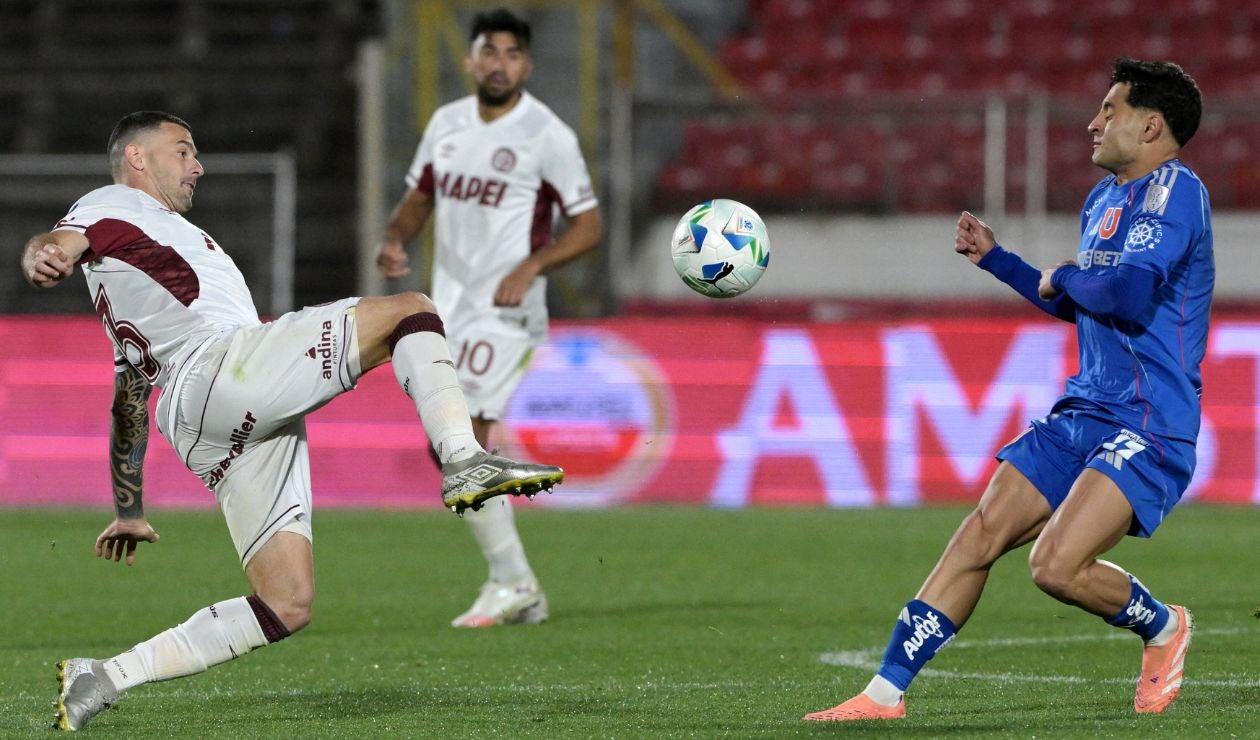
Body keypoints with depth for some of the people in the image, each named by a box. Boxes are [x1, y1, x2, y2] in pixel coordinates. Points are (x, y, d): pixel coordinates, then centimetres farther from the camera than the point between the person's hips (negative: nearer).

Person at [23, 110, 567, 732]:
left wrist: (128, 511, 44)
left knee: (286, 606, -2)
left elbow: (129, 402, 42)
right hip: (222, 370, -9)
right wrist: (46, 259, -33)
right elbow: (59, 242, -9)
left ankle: (102, 679, -4)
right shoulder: (112, 207, 14)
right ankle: (463, 463, -26)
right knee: (409, 310, -9)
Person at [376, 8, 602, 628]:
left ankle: (511, 581, -9)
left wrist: (533, 265, -21)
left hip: (503, 313, -7)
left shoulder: (547, 135, -9)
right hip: (448, 307, 7)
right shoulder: (446, 124, 10)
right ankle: (522, 596, 15)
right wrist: (395, 240, 0)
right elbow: (419, 197, 21)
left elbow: (589, 224, -7)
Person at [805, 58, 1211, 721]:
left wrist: (1064, 278, -8)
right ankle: (885, 692, 3)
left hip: (1148, 428, -9)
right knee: (977, 537, 0)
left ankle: (1162, 628, 8)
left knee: (1056, 567, -23)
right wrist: (995, 260, 31)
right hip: (1082, 412, 9)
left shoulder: (1174, 189, -13)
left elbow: (1130, 294, -27)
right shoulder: (1103, 200, 18)